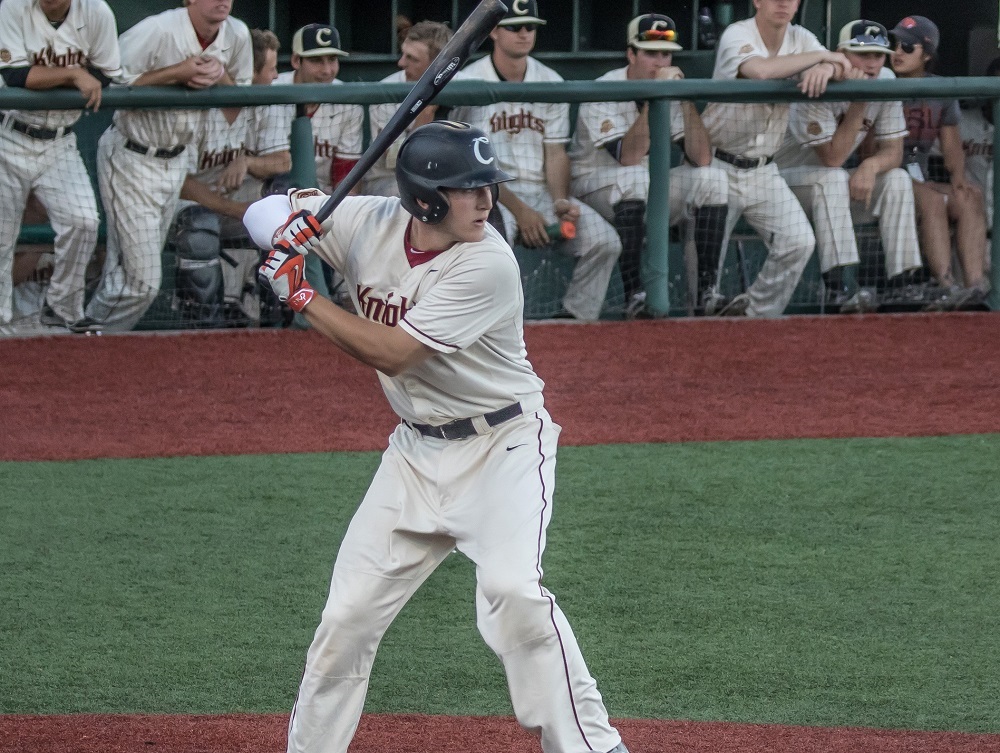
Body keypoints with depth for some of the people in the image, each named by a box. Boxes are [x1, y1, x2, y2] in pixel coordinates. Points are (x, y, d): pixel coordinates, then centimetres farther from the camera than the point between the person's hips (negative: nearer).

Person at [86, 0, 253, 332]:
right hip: (131, 159, -7)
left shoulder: (237, 35, -3)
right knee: (143, 280, -8)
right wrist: (178, 72, -27)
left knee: (127, 273, 15)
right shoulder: (156, 31, -23)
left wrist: (219, 76, -15)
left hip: (174, 164, 7)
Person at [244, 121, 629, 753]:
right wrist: (296, 210, -18)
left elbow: (392, 353, -25)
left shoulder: (488, 264, -24)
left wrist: (301, 295, -20)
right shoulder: (368, 224, -8)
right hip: (417, 451, 6)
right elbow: (264, 220, 6)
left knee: (512, 589, -26)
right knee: (348, 615, 6)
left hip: (504, 445, -6)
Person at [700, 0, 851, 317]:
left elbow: (843, 68, -9)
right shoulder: (737, 35, -15)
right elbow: (760, 70, -36)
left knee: (799, 241, -8)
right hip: (720, 167, -5)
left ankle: (757, 315, 9)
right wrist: (819, 57, -25)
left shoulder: (800, 39, 3)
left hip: (763, 171, 5)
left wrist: (826, 69, -34)